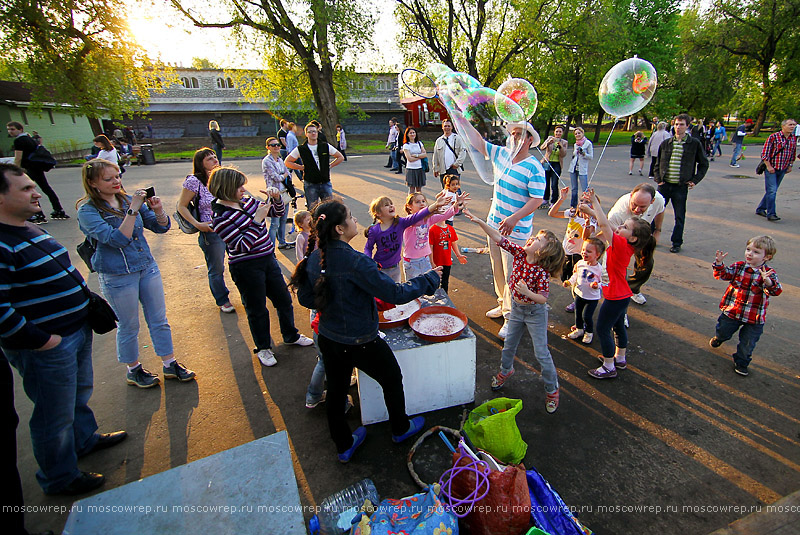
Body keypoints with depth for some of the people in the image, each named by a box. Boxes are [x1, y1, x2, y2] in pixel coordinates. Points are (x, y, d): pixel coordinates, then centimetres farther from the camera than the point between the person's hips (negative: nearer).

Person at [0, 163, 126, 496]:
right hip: (46, 348, -9)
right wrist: (39, 340, -20)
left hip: (78, 332, 9)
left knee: (80, 393, 28)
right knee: (56, 417, 10)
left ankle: (85, 438, 52)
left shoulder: (29, 230, 9)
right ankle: (59, 478, 32)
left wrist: (87, 302, 12)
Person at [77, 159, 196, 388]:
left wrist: (158, 210, -16)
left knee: (159, 320, 12)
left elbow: (161, 227, 4)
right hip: (117, 276, -5)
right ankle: (134, 370, 32)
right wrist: (133, 210, -28)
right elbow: (116, 239, -24)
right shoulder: (87, 210, -11)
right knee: (128, 326, 11)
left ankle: (170, 364, 26)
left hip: (147, 267, 5)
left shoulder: (128, 199, 3)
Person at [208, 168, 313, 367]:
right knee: (257, 309, 10)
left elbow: (276, 212, 14)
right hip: (246, 268, -7)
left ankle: (291, 335, 40)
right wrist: (257, 220, -23)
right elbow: (242, 246, -23)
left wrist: (276, 198, -6)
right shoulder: (221, 218, -17)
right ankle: (263, 348, 32)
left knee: (284, 300, 18)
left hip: (268, 259, 7)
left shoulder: (247, 201, 4)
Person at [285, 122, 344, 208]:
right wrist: (302, 167, -1)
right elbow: (287, 162, 5)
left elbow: (341, 157, 13)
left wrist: (330, 166, 4)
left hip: (325, 183, 2)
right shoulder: (300, 149, 0)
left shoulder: (326, 146, 4)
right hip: (310, 184, -2)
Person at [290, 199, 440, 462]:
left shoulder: (314, 258, -6)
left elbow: (306, 298, 5)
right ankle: (401, 429, 45)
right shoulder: (355, 262, -29)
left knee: (336, 391, 22)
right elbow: (395, 294, -25)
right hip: (360, 342, -6)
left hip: (328, 339, 7)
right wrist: (429, 279, -12)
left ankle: (344, 445, 44)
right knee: (392, 379, 20)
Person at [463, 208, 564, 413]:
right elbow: (499, 239, -15)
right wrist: (480, 222, -24)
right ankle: (505, 370, 49)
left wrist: (527, 292, -42)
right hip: (516, 308, 6)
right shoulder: (519, 253, -13)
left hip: (535, 313, -5)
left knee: (541, 352, 3)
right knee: (509, 344, 21)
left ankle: (552, 389, 24)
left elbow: (543, 299, -24)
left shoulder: (542, 271, -26)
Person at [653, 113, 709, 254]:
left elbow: (704, 164, 9)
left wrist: (695, 180, -1)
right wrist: (658, 179, 3)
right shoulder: (666, 143, 7)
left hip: (681, 186, -2)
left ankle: (676, 243, 17)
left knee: (680, 217, 5)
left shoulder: (694, 144, 1)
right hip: (664, 184, 2)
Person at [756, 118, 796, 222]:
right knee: (771, 191, -10)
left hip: (782, 170, 6)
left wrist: (790, 166, 15)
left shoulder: (794, 138, 7)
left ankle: (760, 209, 23)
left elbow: (793, 154, 19)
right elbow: (764, 153, -12)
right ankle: (771, 214, -7)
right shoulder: (773, 137, -11)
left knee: (772, 191, 11)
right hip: (771, 168, -6)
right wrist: (769, 166, -15)